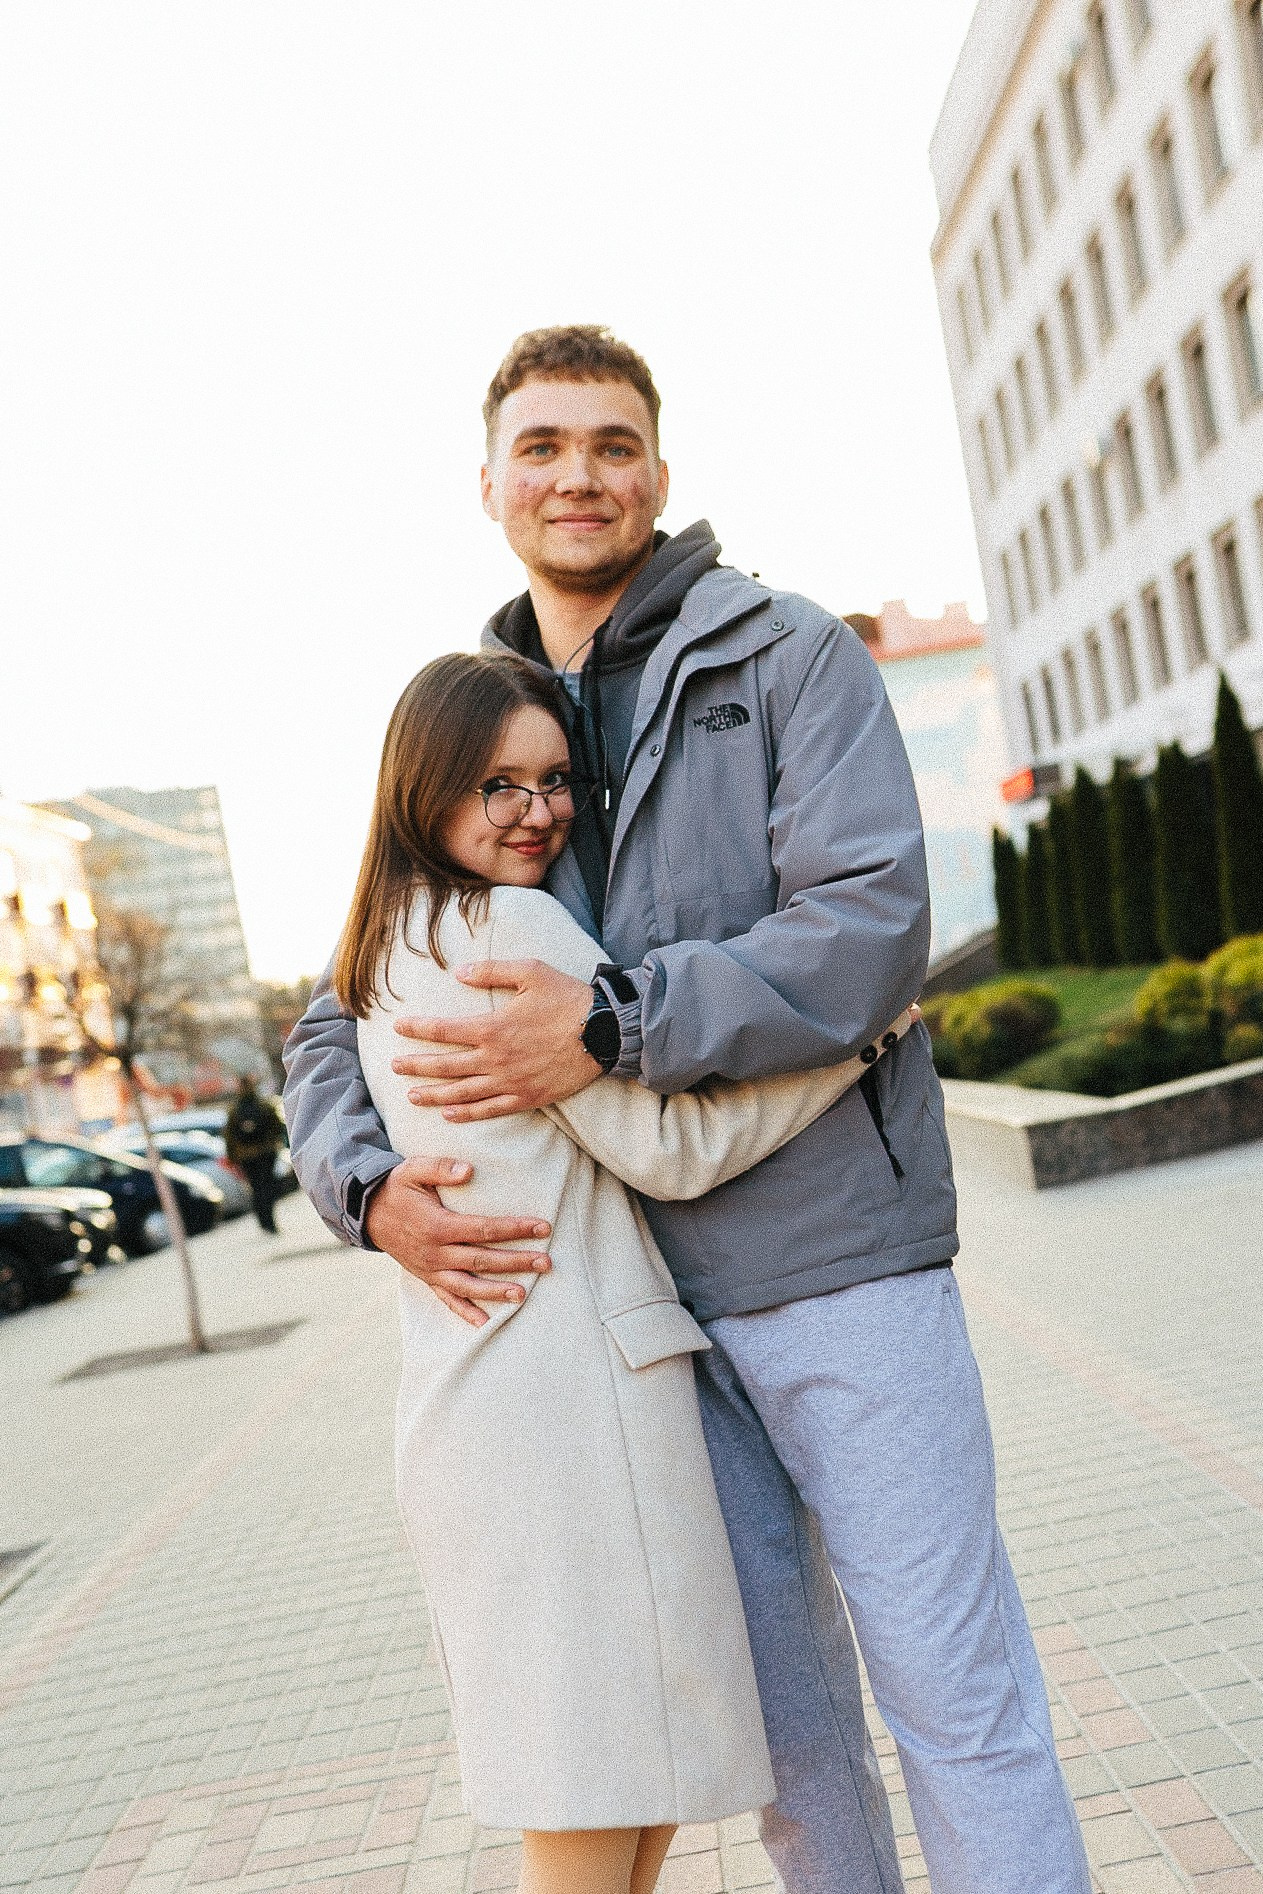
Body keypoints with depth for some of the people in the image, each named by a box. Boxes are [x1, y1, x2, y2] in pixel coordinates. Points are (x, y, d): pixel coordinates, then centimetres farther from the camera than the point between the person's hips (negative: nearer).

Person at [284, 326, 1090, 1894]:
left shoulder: (786, 655, 0)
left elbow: (874, 928, -14)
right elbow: (339, 1019, 11)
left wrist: (608, 1025, -23)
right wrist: (373, 1188, -9)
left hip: (837, 1251, -4)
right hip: (643, 1288, 4)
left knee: (954, 1695, 5)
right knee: (780, 1712, 17)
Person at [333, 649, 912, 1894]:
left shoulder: (385, 951, 15)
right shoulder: (514, 926, -14)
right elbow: (671, 1149, -13)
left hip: (459, 1398, 10)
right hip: (569, 1384, -10)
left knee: (639, 1779, 21)